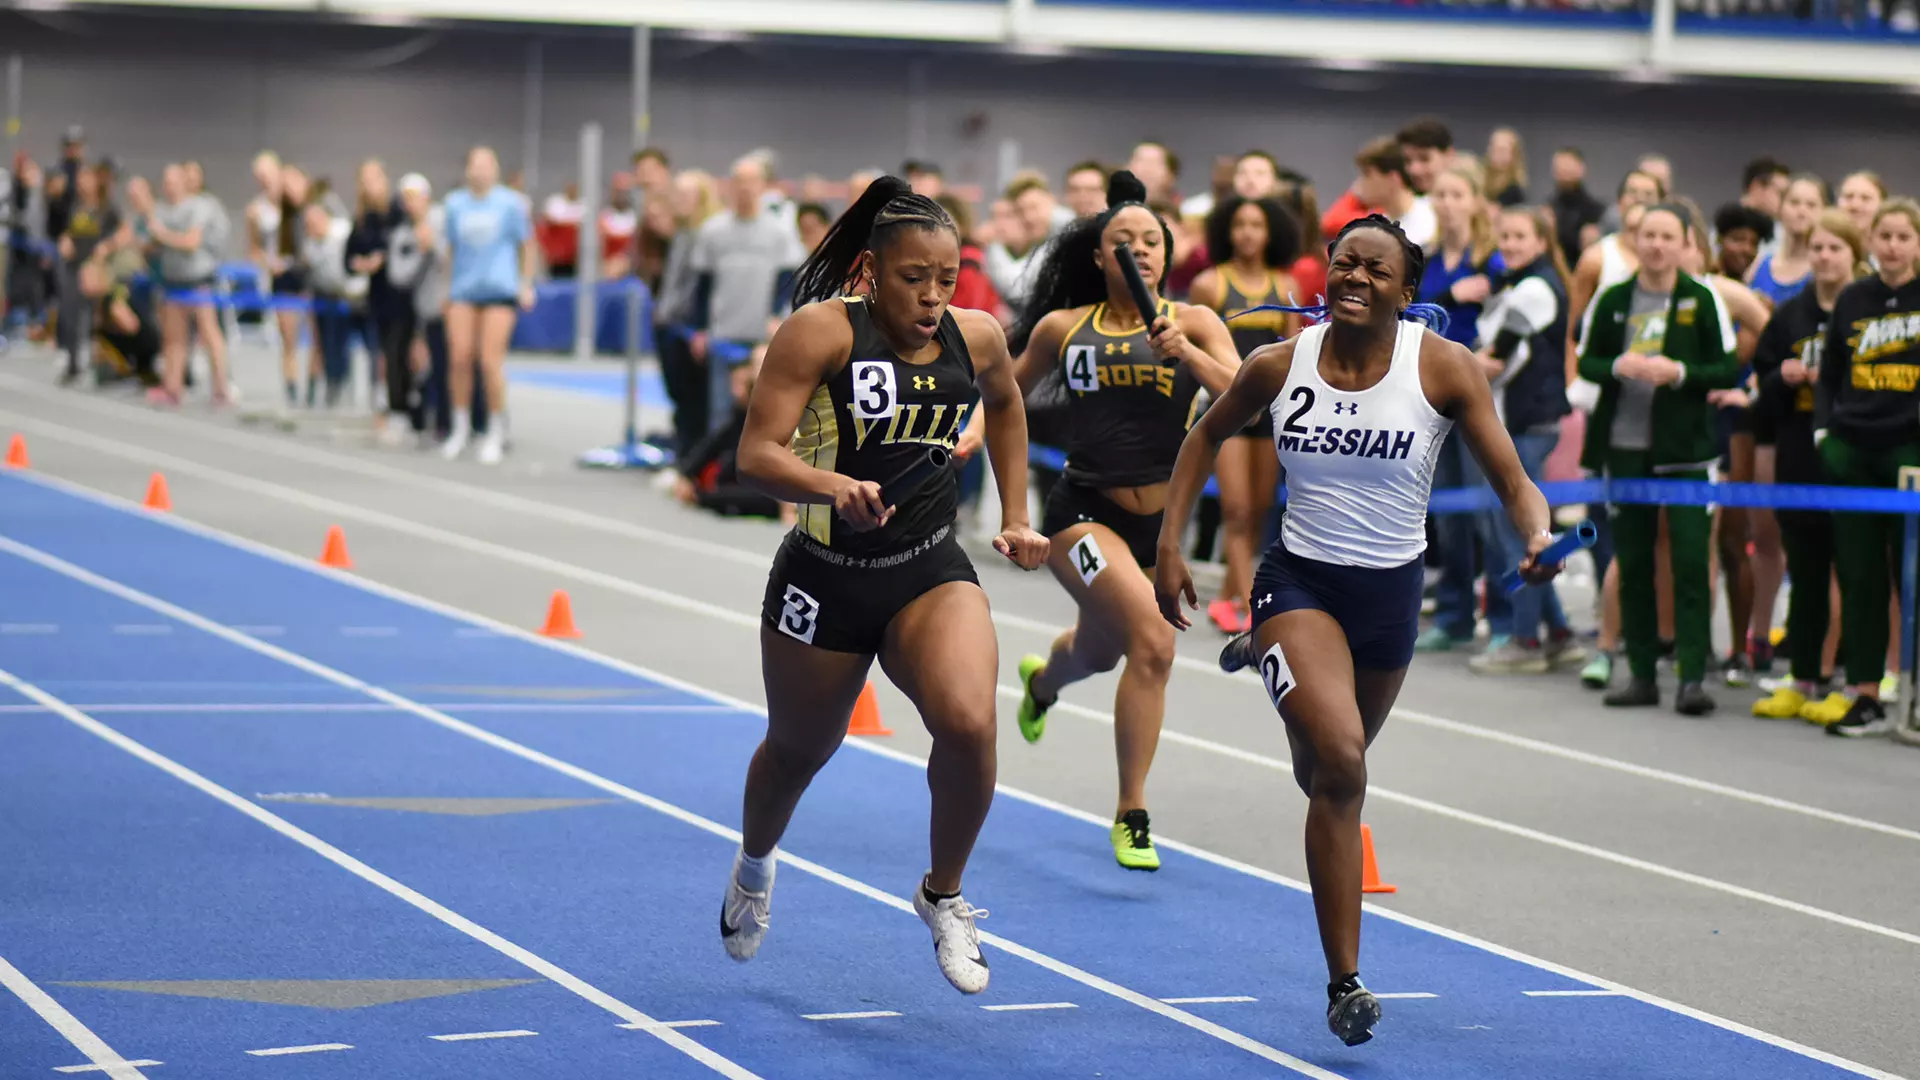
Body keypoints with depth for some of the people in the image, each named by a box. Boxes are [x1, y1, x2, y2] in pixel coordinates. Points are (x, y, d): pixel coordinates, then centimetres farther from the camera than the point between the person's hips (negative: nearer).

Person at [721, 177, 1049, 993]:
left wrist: (1014, 518, 19)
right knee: (798, 749, 19)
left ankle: (943, 896, 1)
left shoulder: (977, 338, -3)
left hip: (932, 572, 2)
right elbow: (756, 453, -22)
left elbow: (1005, 406, 21)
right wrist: (836, 487, -40)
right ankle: (754, 866, 55)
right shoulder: (821, 332, -17)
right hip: (826, 578, -2)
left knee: (968, 725, -25)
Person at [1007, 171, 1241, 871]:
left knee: (1100, 651, 17)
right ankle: (1131, 813, -13)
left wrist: (1185, 351, -25)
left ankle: (1041, 681, 50)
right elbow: (1009, 393, 19)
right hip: (1083, 513, -3)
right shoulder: (1062, 327, 2)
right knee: (1153, 639, -22)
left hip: (1159, 521, 3)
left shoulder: (1193, 323, 0)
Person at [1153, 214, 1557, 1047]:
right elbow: (1208, 435, 12)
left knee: (1326, 775, 23)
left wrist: (1539, 539, -36)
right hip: (1299, 579, -2)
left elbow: (1513, 483, -13)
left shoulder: (1444, 368, -12)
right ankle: (1344, 985, -19)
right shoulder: (1280, 367, -7)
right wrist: (1170, 547, 5)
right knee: (1341, 762, -25)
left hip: (1390, 593, 2)